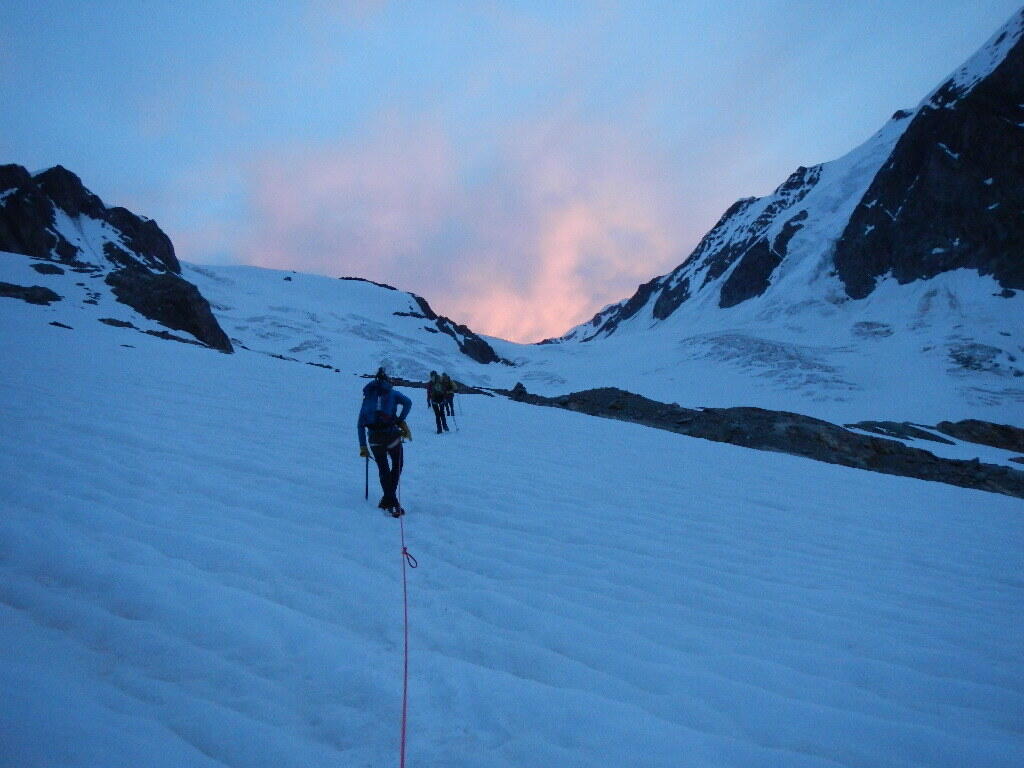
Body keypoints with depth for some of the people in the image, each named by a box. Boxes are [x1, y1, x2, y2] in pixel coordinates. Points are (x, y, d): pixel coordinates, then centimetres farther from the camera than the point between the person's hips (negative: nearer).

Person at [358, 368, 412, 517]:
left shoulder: (367, 397, 18)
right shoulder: (392, 393, 9)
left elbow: (360, 424, 14)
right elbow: (407, 402, -13)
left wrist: (363, 447, 17)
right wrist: (400, 421, -8)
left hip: (374, 438, 3)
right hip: (391, 434, -3)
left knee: (383, 469, 15)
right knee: (397, 464, 16)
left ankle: (391, 502, 10)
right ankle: (388, 499, 8)